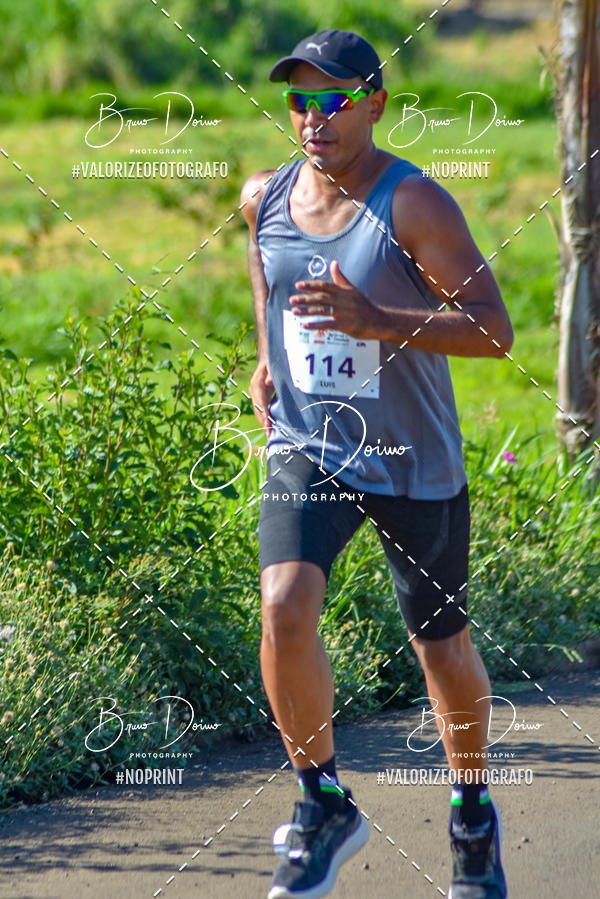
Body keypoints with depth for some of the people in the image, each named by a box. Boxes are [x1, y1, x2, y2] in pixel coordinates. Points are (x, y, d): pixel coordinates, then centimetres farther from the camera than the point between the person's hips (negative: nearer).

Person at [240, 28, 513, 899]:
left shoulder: (414, 204, -17)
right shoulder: (266, 197, 0)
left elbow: (494, 332, -22)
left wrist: (374, 319, -32)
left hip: (413, 464, -3)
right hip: (307, 451, 3)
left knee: (442, 649, 10)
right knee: (285, 610, -22)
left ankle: (473, 811, 38)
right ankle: (325, 804, -4)